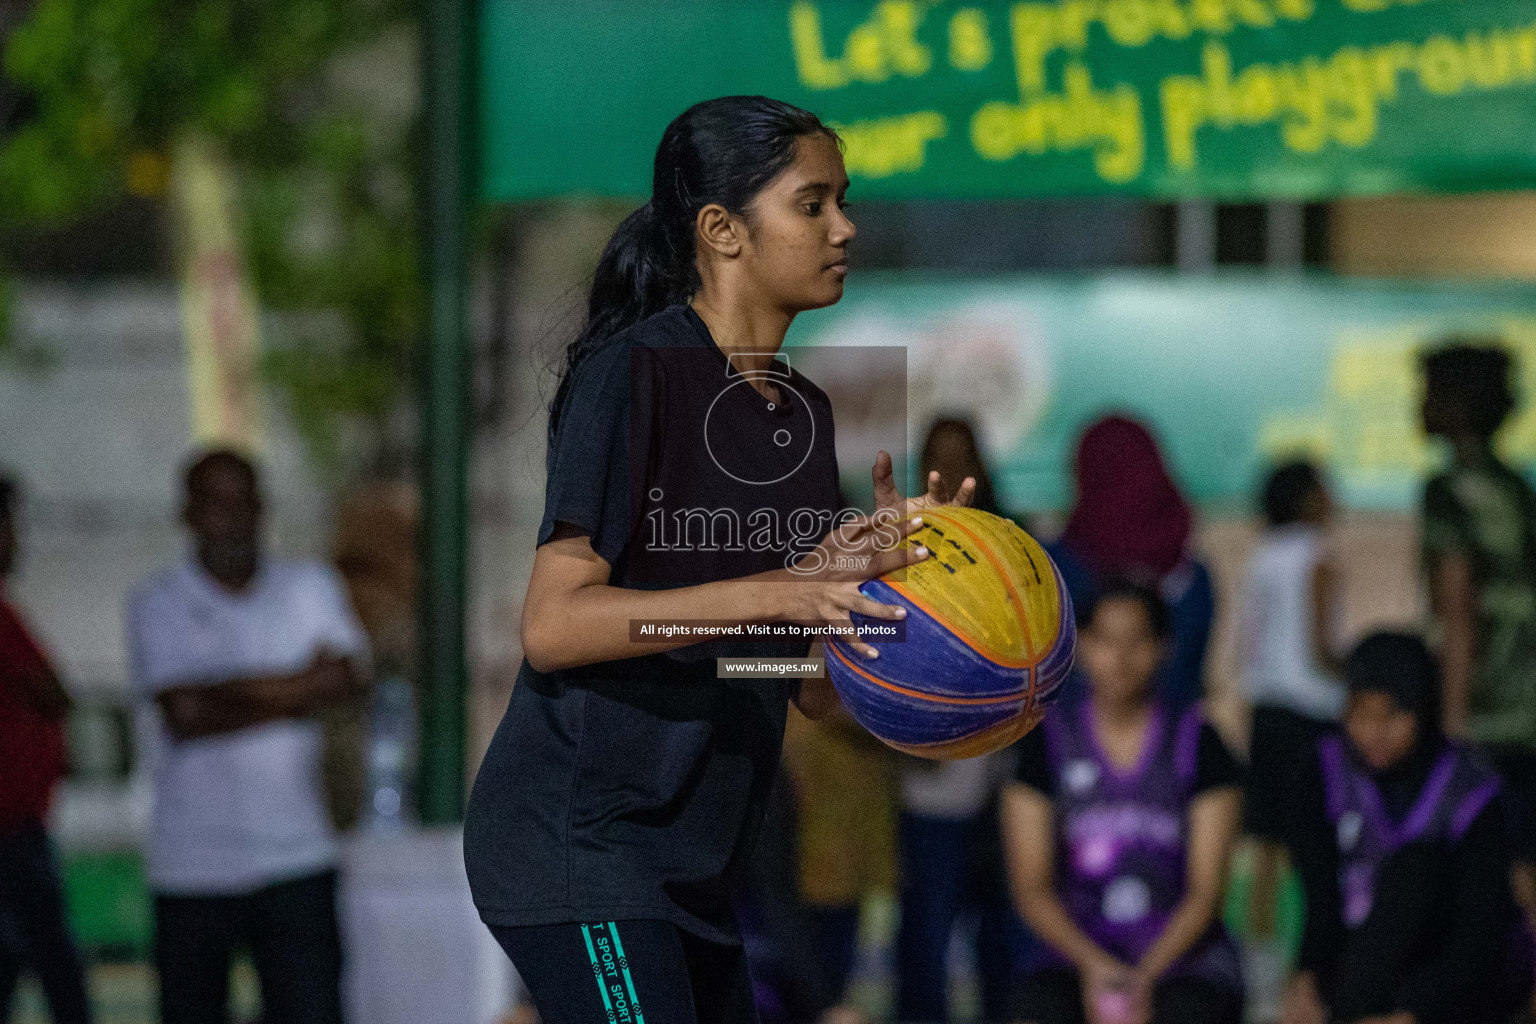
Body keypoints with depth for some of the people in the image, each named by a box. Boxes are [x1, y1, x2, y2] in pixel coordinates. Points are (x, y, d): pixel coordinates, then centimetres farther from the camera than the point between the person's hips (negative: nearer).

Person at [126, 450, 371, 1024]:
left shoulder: (311, 586, 11)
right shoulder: (158, 604, 2)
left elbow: (352, 677, -4)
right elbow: (184, 715, -12)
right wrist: (300, 691, -7)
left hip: (295, 862, 1)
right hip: (193, 866, -1)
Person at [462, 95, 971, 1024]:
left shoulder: (806, 410, 14)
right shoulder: (634, 372, -11)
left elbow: (813, 690, 13)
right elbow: (553, 625, -19)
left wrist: (884, 561, -5)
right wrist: (775, 594, -25)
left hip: (691, 868, 9)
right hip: (575, 838, -9)